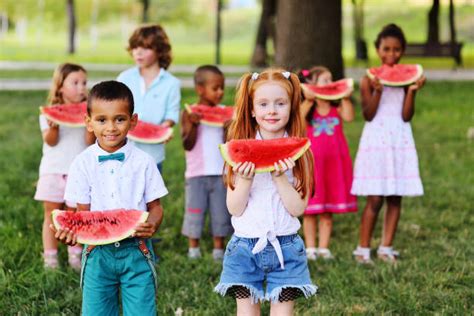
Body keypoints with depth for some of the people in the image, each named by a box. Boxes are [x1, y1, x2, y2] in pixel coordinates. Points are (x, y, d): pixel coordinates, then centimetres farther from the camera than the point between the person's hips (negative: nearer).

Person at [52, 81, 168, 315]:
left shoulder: (143, 162, -3)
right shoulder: (83, 163, -2)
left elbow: (155, 206, 1)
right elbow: (83, 212, 1)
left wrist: (151, 225, -21)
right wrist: (72, 231, -20)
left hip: (136, 251, -1)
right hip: (98, 252, 1)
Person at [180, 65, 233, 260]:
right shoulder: (190, 114, -3)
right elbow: (188, 145, -9)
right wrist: (193, 125, -21)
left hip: (220, 172, 2)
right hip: (196, 173, -2)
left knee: (220, 211, 6)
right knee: (195, 210, 5)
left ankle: (218, 249, 16)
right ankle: (193, 249, 15)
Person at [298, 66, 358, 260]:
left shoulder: (335, 108, 5)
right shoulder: (307, 108, -1)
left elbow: (349, 117, -14)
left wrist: (345, 98, -12)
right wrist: (308, 101, -27)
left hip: (333, 162, 3)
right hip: (312, 162, -3)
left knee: (328, 211, 8)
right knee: (310, 209, 3)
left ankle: (323, 247, 15)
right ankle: (310, 248, 12)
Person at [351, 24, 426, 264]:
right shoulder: (369, 80, -2)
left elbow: (406, 116, -3)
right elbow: (368, 115, -9)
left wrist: (412, 91, -14)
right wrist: (377, 90, -20)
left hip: (400, 142, 3)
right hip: (376, 141, -3)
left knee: (395, 198, 4)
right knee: (375, 199, -5)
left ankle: (386, 247, 13)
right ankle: (363, 248, 5)